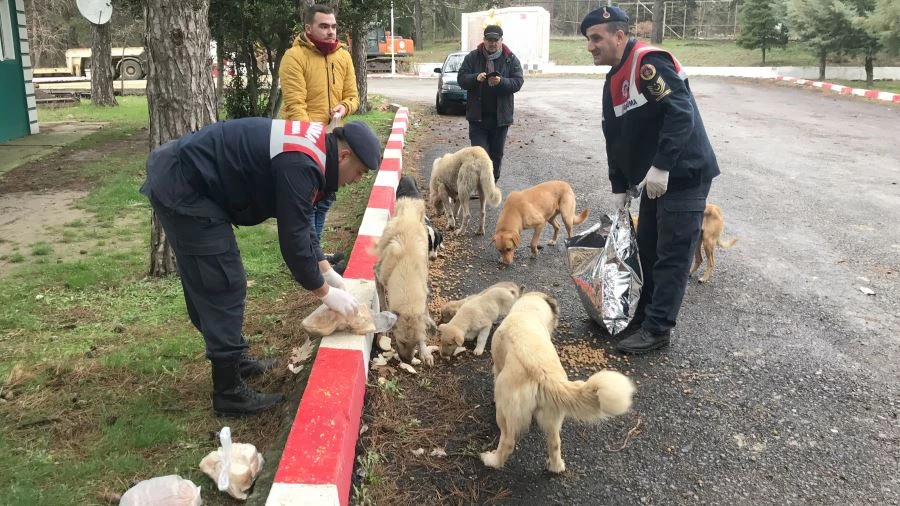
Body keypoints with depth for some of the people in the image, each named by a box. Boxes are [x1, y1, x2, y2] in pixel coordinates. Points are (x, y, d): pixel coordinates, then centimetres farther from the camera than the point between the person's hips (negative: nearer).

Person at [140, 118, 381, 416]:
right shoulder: (299, 165, -24)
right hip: (182, 191, -10)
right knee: (223, 286, -5)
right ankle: (228, 393, 6)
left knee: (209, 284, 19)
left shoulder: (309, 147, 7)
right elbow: (293, 239, -22)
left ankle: (233, 359, 35)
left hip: (184, 180, 10)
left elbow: (300, 222, 16)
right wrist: (325, 293, -10)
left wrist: (326, 271, 15)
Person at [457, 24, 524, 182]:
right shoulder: (472, 57, 3)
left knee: (496, 154, 10)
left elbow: (518, 82, -4)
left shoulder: (511, 59, 3)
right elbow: (461, 78, -2)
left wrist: (501, 82, -24)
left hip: (501, 116, 1)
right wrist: (476, 78, -22)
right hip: (478, 115, -1)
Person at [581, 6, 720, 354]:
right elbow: (615, 139, 17)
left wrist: (661, 166, -28)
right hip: (654, 178, 9)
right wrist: (619, 189, 16)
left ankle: (658, 329, 4)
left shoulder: (649, 62, -17)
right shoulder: (614, 82, 12)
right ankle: (646, 313, 30)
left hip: (685, 175, -9)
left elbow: (682, 114, -27)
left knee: (672, 255, -3)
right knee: (647, 246, 16)